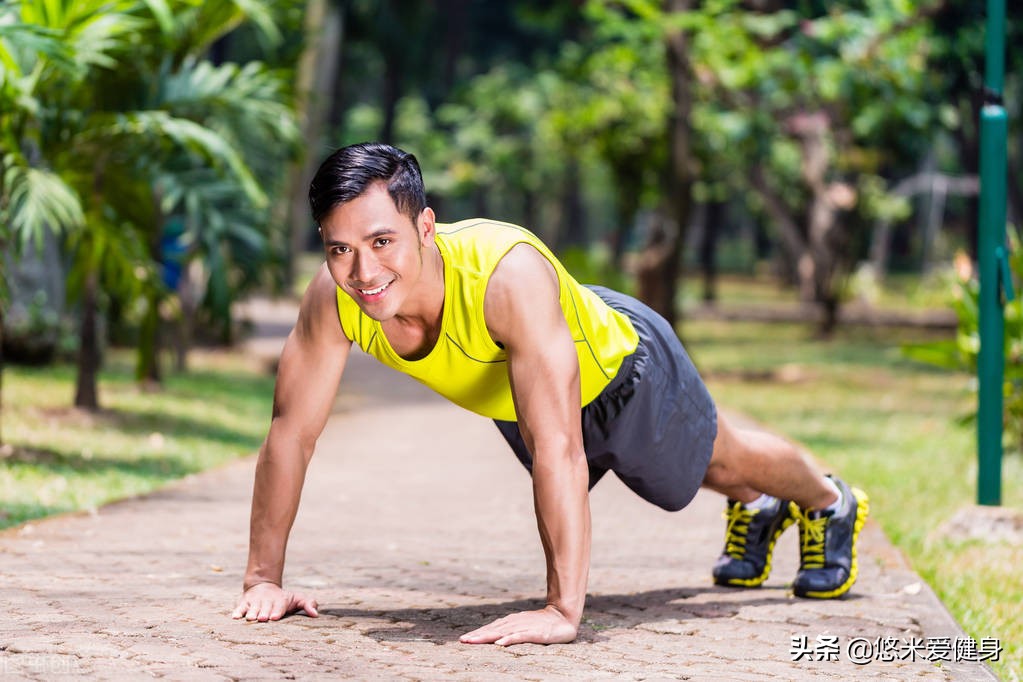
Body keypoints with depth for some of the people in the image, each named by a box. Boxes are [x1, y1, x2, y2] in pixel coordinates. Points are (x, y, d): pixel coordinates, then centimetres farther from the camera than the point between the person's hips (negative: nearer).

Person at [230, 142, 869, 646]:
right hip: (509, 395, 5)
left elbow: (558, 447, -53)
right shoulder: (333, 298, -35)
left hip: (617, 366, -5)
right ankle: (756, 512, 66)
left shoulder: (509, 275, -50)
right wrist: (264, 578, -23)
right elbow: (291, 433, -23)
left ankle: (830, 504, 60)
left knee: (716, 462, 25)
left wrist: (562, 610, -56)